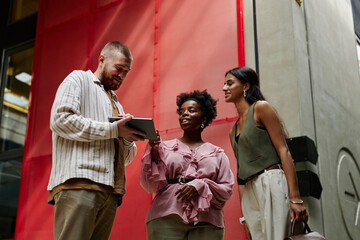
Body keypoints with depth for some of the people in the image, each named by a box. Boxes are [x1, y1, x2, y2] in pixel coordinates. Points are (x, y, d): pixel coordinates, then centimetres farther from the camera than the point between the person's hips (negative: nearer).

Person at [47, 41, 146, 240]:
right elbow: (60, 119, -8)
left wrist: (127, 137, 4)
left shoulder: (116, 104, 32)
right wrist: (114, 130, -8)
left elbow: (126, 157, 29)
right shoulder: (78, 79, 12)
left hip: (109, 190, 7)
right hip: (78, 184, -7)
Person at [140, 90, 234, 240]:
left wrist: (200, 186, -10)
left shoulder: (217, 153, 16)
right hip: (167, 218, 0)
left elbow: (227, 190, 7)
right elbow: (152, 186, 6)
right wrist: (154, 153, -6)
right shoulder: (165, 147, 15)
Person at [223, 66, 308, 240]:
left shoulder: (261, 108, 1)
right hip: (250, 192, 7)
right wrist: (245, 216, 15)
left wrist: (295, 198, -17)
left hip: (271, 183, -7)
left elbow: (283, 151, -8)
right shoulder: (233, 130, 21)